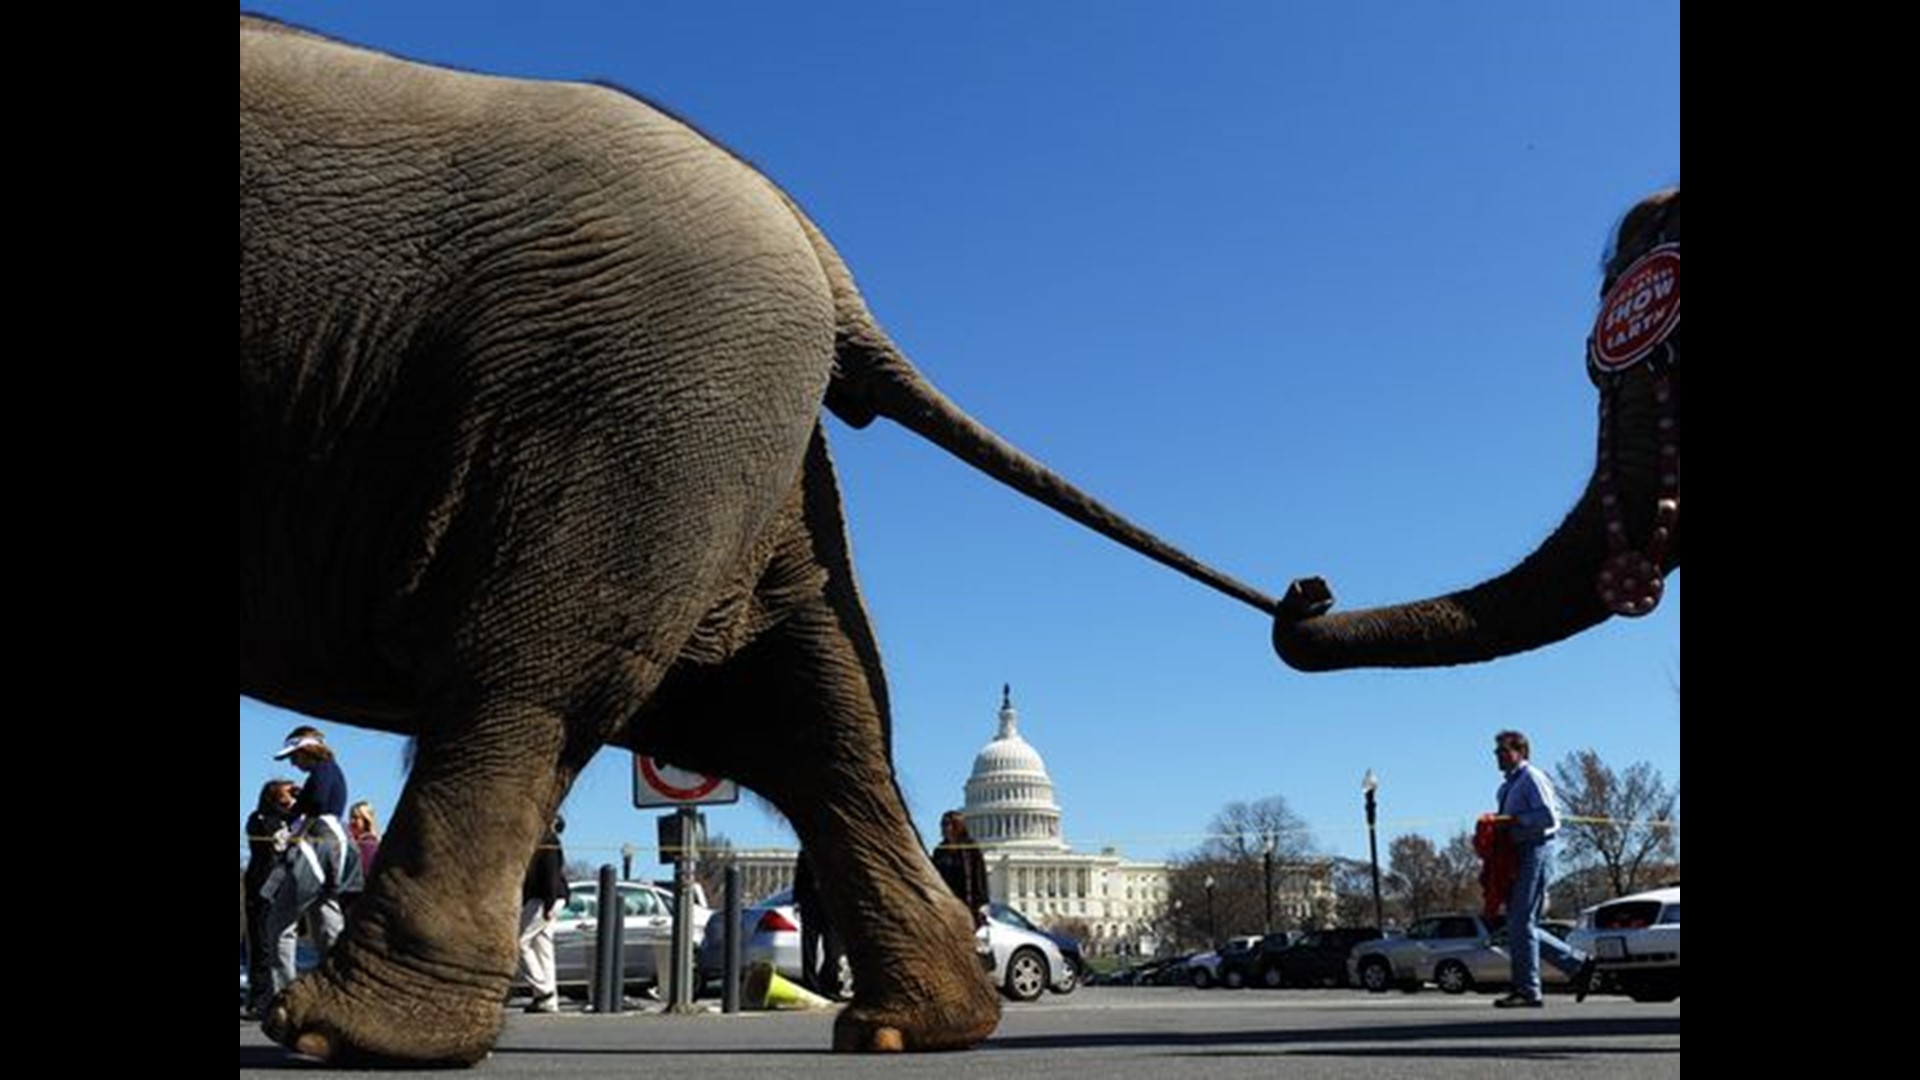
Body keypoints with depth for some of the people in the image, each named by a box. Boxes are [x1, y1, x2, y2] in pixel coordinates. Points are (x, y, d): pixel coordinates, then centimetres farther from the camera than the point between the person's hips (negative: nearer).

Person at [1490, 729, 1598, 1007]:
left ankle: (1528, 992, -5)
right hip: (1517, 855, 10)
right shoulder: (1506, 787, 21)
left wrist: (1512, 820, -19)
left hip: (1535, 850, -10)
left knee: (1521, 924, -10)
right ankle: (1577, 964, 18)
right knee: (1520, 925, 9)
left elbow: (1549, 816, -18)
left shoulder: (1532, 779, -8)